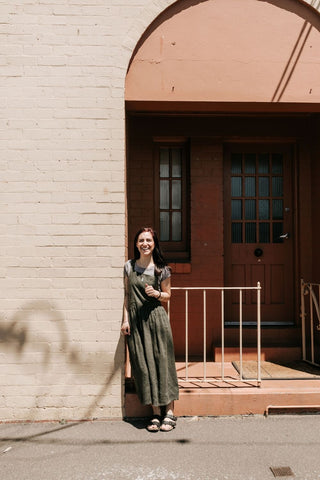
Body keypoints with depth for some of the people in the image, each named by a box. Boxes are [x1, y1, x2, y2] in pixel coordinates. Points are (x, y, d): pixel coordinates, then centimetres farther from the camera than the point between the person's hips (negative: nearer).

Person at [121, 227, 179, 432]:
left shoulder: (162, 269, 0)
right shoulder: (129, 267, 6)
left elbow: (168, 295, 8)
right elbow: (127, 295, 11)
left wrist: (156, 293, -13)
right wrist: (126, 319, 4)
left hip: (156, 318, -2)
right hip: (135, 320, 2)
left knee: (162, 362, -1)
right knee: (143, 365, 3)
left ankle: (169, 412, 10)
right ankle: (156, 413, 14)